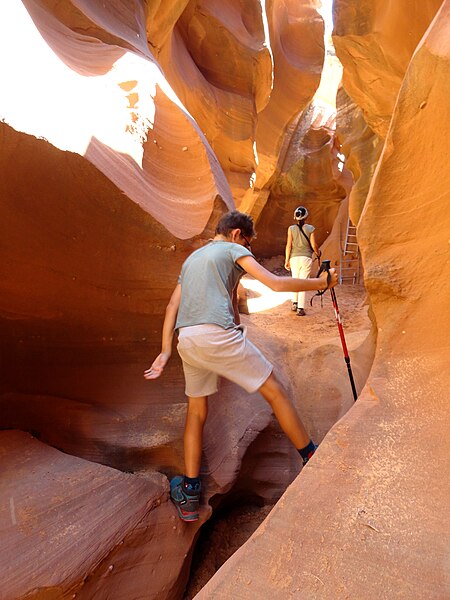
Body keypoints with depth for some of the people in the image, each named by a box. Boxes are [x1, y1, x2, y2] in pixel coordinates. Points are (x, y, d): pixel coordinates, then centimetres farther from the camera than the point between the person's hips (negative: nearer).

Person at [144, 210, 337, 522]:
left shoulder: (192, 258, 28)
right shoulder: (233, 250, 9)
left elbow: (173, 305, 19)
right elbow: (276, 283, -2)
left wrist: (165, 352, 15)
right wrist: (321, 282, 10)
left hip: (186, 340, 7)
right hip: (219, 334, -7)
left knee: (196, 411, 19)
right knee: (275, 391, 8)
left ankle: (188, 495, 21)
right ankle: (312, 458, 20)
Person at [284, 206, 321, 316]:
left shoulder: (291, 229, -1)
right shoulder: (310, 229, -3)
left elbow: (288, 245, -3)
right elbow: (313, 245, -1)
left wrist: (287, 260, 3)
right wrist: (318, 253, 19)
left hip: (294, 258, 1)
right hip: (306, 258, -1)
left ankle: (295, 303, 19)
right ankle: (300, 308, -1)